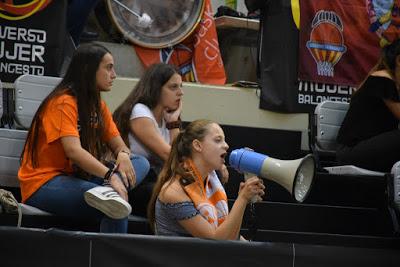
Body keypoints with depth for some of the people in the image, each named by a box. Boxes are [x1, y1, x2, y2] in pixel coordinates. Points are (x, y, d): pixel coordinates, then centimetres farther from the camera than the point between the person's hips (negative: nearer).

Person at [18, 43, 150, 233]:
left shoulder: (97, 105, 14)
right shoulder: (63, 103, -14)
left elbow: (118, 144, 10)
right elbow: (73, 151, -28)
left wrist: (123, 155, -15)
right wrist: (110, 175, -39)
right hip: (43, 184, -9)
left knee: (141, 163, -14)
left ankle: (107, 193, -40)